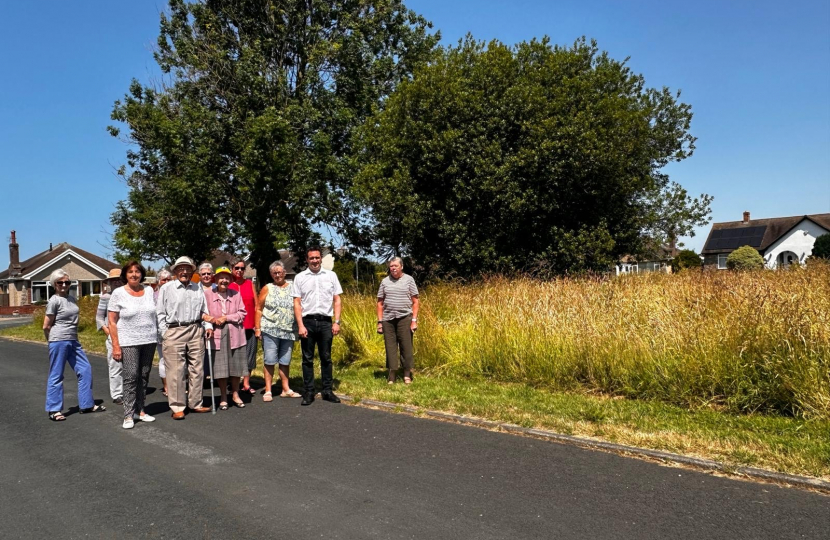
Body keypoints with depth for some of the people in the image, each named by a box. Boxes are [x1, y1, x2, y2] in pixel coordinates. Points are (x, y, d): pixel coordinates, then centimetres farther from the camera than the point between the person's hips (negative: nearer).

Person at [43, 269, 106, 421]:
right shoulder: (54, 301, -10)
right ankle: (53, 410, 10)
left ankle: (86, 404, 16)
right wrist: (53, 341, 6)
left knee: (85, 370, 7)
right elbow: (46, 326, -7)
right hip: (59, 341, -7)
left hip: (73, 341, 8)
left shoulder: (72, 298, 11)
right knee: (56, 375, 0)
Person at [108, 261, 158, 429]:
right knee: (131, 377, -7)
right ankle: (128, 415, 0)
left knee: (144, 377, 8)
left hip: (149, 340, 4)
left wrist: (157, 336, 8)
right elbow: (112, 322, -4)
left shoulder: (149, 290, 7)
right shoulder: (118, 293, -3)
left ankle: (139, 410, 19)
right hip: (128, 342, -4)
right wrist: (115, 346, -10)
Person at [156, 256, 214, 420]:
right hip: (174, 332, -4)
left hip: (196, 331, 4)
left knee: (196, 369, 8)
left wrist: (208, 325, 3)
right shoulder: (167, 288, 2)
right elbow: (160, 313, 1)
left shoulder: (198, 288, 12)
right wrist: (165, 333, -5)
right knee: (176, 371, -2)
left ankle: (195, 403, 19)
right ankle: (177, 407, 6)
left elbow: (204, 311, 17)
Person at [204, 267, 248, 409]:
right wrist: (213, 320, -15)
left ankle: (235, 394, 25)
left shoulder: (236, 294, 4)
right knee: (220, 368, 2)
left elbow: (242, 313, 2)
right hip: (217, 334, -2)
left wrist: (226, 318, -9)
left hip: (234, 334, 2)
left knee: (236, 366, 9)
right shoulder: (207, 294, -2)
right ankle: (223, 397, 17)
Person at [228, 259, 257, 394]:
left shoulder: (249, 283, 9)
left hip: (250, 325, 3)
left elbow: (256, 304, 9)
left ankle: (246, 383, 16)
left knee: (249, 354, 6)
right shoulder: (228, 285, 1)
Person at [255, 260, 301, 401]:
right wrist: (257, 328, -4)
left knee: (285, 361, 10)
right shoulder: (267, 289, 3)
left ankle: (286, 389, 18)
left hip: (288, 331, 2)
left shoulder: (292, 288, 6)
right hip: (270, 330, -2)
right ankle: (268, 391, 7)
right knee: (269, 361, 0)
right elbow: (259, 309, 3)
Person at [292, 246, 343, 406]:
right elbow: (297, 303, 1)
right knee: (307, 359, 5)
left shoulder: (331, 275, 6)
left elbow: (337, 300, 6)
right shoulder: (300, 277, 3)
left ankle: (327, 390, 14)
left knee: (326, 358, 7)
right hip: (307, 322, 0)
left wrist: (337, 322, -2)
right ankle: (309, 392, 12)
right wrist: (300, 325, -7)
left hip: (325, 321, 1)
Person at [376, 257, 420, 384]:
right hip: (388, 319, 2)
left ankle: (407, 374, 9)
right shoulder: (385, 281, 9)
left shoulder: (408, 280, 3)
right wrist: (379, 321, 4)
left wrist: (414, 320, -5)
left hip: (404, 318, -2)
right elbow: (380, 303, 10)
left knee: (406, 346, 0)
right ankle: (391, 375, 10)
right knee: (390, 346, 4)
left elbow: (415, 302, 2)